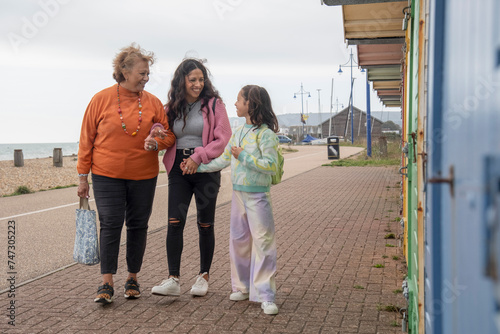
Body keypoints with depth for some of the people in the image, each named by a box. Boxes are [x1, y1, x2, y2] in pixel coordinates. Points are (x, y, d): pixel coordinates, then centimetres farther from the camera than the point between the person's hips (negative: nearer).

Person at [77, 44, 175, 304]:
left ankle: (132, 279, 23)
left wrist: (157, 143, -17)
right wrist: (83, 176, 2)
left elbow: (169, 135, 7)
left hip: (143, 176, 2)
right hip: (107, 175, -2)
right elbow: (86, 139, 2)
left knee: (138, 226, 8)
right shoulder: (102, 99, -3)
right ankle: (107, 284, 3)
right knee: (110, 225, -6)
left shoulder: (153, 103, 2)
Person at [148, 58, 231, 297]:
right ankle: (173, 279, -5)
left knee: (205, 224, 5)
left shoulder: (214, 104, -2)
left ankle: (204, 275, 19)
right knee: (174, 222, -8)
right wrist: (157, 131, -6)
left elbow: (223, 139, -7)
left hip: (206, 169, -3)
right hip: (178, 169, 3)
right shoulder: (172, 106, 9)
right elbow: (167, 136, 18)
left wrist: (198, 157, -16)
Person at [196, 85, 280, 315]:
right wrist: (197, 167, 13)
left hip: (258, 195, -8)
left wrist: (244, 156, -21)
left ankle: (266, 296, -1)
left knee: (262, 242, -6)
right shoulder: (238, 132, 11)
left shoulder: (265, 134, -13)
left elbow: (271, 165, -21)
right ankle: (242, 287, 27)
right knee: (238, 240, 13)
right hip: (238, 193, 8)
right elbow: (224, 160, 17)